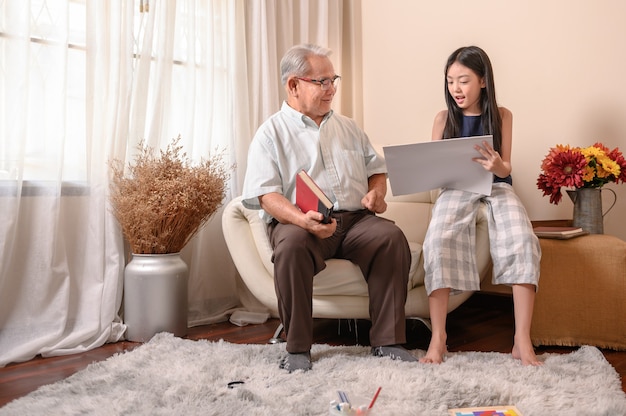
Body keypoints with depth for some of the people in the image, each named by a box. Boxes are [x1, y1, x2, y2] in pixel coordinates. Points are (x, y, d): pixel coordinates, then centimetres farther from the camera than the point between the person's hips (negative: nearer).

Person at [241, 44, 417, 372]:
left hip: (355, 220, 4)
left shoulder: (347, 127, 22)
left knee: (391, 236, -26)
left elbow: (376, 169, 25)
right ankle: (297, 348, -21)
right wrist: (303, 220, -26)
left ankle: (388, 340, -18)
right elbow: (266, 194, -7)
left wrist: (376, 193, 0)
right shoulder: (271, 133, 5)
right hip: (298, 223, -4)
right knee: (291, 245, -36)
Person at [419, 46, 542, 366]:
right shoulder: (444, 118, 6)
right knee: (437, 243, -33)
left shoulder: (501, 116, 5)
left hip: (497, 188, 0)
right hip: (456, 190, 0)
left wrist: (496, 165, -23)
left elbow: (505, 169, 2)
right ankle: (438, 336, -27)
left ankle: (522, 340, -27)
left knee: (523, 242, -31)